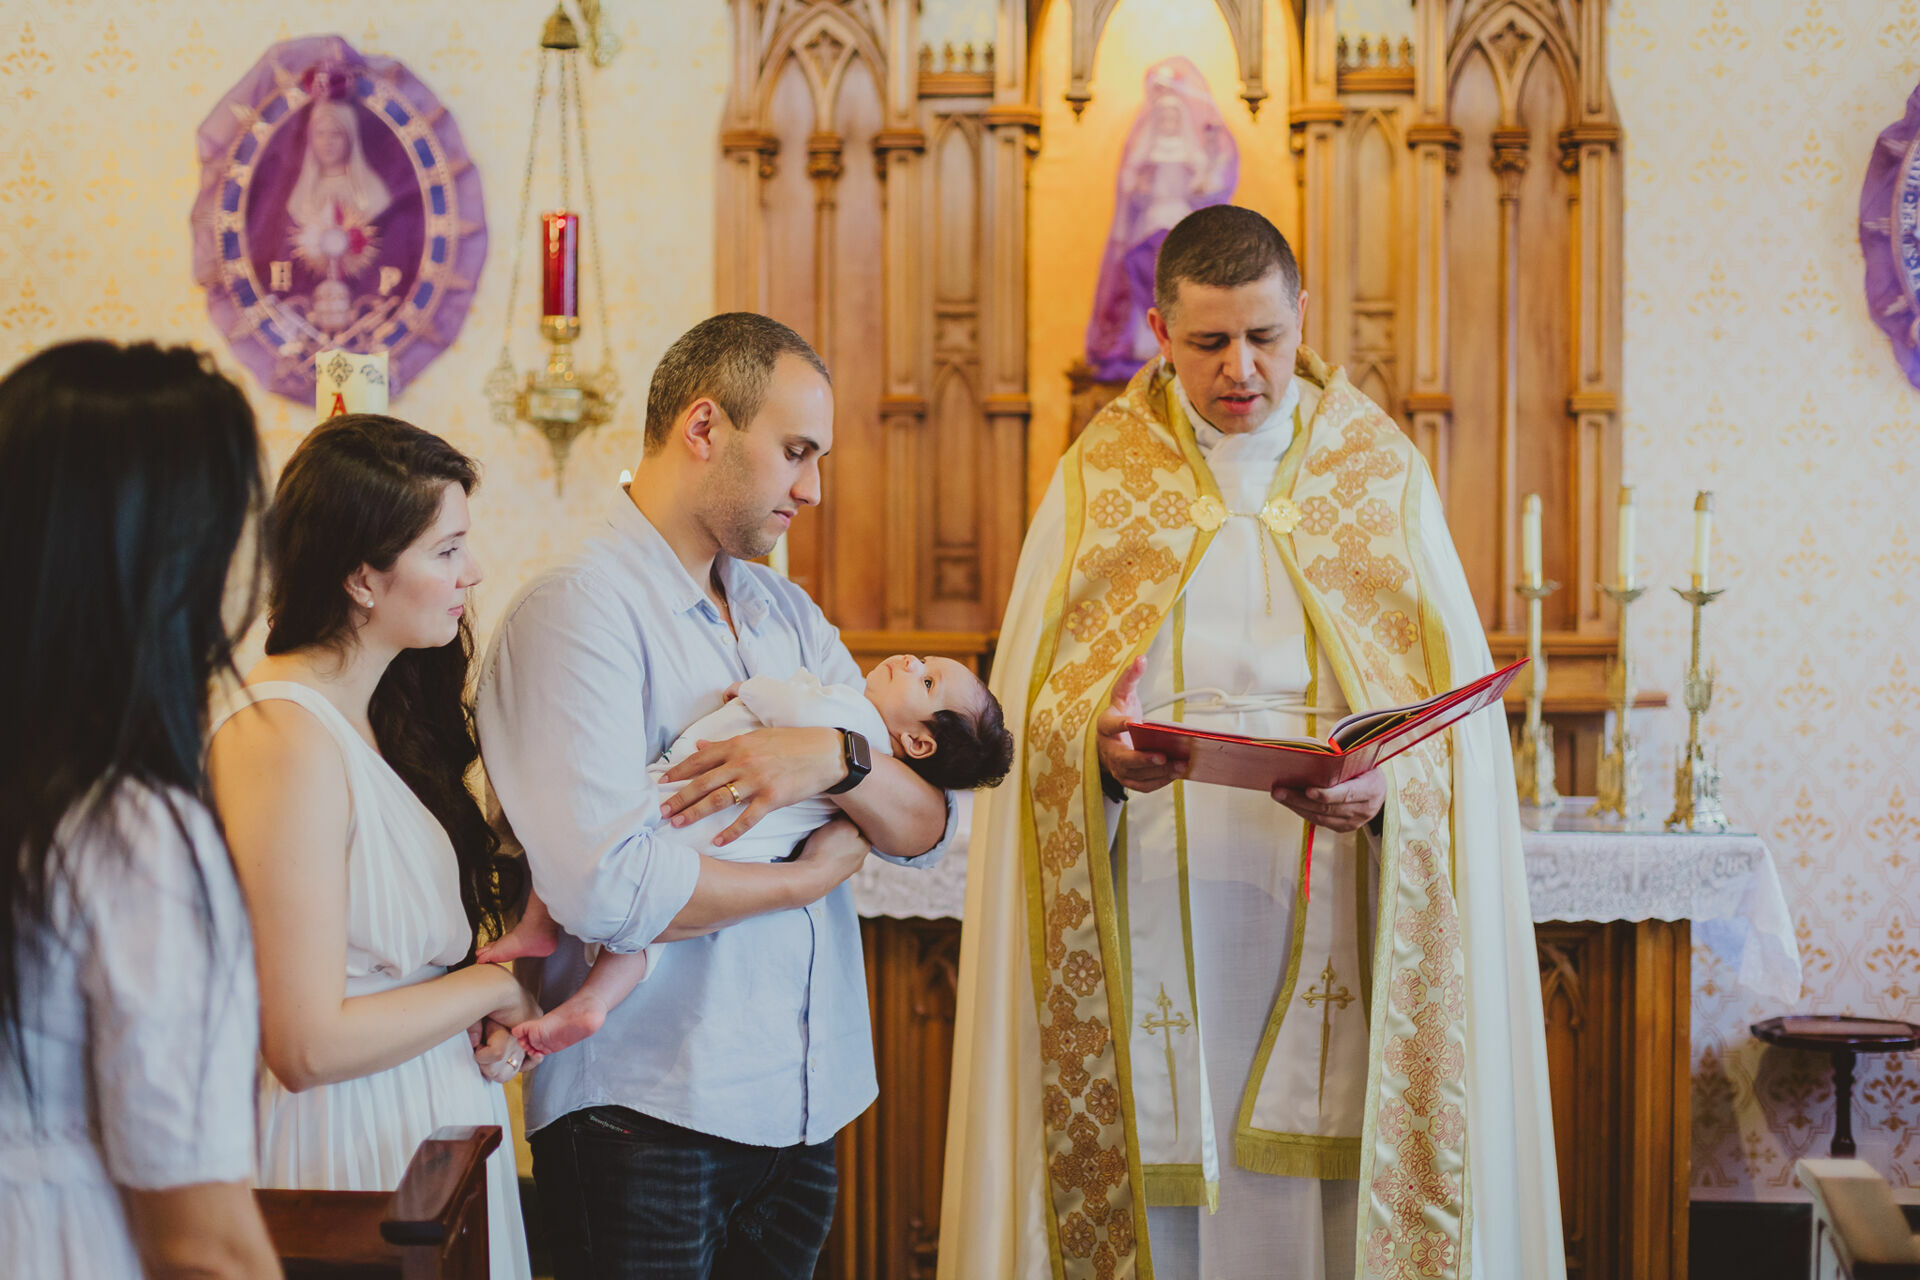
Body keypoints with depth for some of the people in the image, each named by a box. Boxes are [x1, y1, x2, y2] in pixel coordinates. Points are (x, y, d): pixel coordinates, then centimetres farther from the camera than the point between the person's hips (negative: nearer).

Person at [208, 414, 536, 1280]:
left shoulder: (376, 716, 8)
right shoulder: (286, 736, -22)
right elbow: (308, 1044, -24)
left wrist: (485, 1017, -2)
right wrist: (492, 989, -11)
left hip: (434, 1125, 9)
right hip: (354, 1146, -9)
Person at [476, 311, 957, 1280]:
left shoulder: (787, 612, 13)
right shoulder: (576, 609, -12)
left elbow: (928, 827, 7)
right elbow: (611, 892, -25)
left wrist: (839, 758, -15)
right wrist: (809, 877, -9)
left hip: (803, 1113, 7)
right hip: (647, 1124, -7)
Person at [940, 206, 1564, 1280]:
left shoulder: (1383, 472, 6)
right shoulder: (1099, 477, 6)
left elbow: (1457, 707, 2)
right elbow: (1030, 713, 2)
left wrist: (1383, 787, -18)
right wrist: (1100, 749, -20)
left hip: (1330, 925, 0)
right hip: (1153, 928, 0)